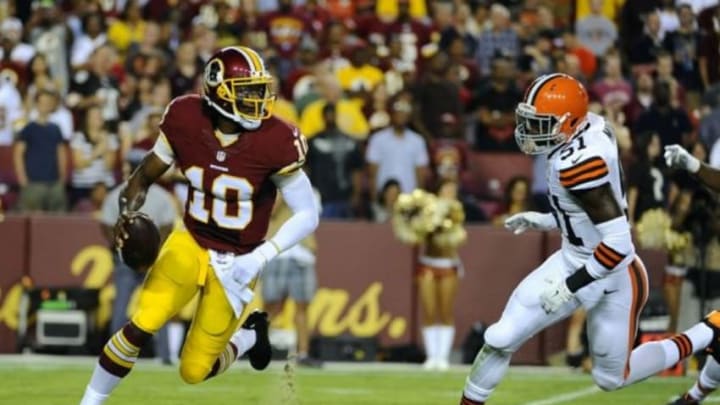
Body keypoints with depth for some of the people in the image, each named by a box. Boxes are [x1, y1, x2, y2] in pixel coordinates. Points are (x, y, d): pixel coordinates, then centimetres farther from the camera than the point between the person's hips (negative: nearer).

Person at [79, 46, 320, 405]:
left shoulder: (274, 142, -21)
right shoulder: (185, 120, -13)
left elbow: (307, 215, -13)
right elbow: (146, 175, 4)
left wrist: (260, 258, -23)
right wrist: (127, 214, -16)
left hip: (236, 263, -2)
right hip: (190, 243, 2)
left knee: (194, 371, -1)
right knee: (141, 326, -19)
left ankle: (248, 336, 31)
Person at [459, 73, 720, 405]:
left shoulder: (578, 162, -31)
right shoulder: (592, 131, -5)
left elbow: (618, 243, -32)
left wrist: (570, 286, -24)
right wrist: (542, 222, 13)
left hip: (613, 277, -8)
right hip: (574, 261, 8)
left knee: (611, 378, 14)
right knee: (500, 339, 3)